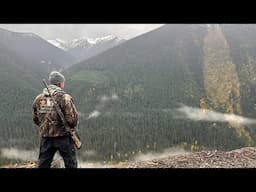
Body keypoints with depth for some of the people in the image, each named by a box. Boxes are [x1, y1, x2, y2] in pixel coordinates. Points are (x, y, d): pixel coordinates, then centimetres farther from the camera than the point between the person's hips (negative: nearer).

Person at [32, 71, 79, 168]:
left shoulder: (38, 99, 3)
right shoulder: (65, 98, -12)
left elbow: (35, 119, 11)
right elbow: (72, 119, -16)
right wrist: (71, 125, 5)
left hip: (45, 137, 4)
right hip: (63, 137, -4)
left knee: (43, 164, 15)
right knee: (71, 164, 10)